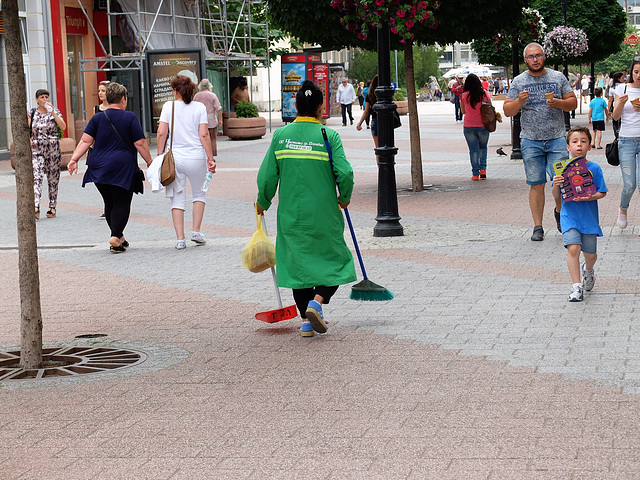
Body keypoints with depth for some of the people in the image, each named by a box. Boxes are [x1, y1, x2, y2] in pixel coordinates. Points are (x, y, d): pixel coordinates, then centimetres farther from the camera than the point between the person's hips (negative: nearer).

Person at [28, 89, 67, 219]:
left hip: (53, 149, 0)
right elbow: (27, 130, 15)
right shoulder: (32, 113, 7)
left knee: (53, 179, 5)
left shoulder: (55, 111, 3)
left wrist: (53, 112, -16)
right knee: (37, 177, -16)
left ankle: (52, 207, 15)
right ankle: (36, 207, -26)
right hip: (37, 150, 0)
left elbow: (63, 127, -11)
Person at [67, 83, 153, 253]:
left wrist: (74, 159, -2)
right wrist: (149, 162, 5)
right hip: (123, 167, -4)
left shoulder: (97, 118, 7)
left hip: (99, 168, 4)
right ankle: (116, 236, -16)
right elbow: (140, 144, -5)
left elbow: (85, 141, -2)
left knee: (109, 203, 14)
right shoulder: (130, 117, -3)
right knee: (122, 203, 1)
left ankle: (119, 238, 22)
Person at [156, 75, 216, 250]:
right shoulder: (199, 107, -1)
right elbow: (204, 135, -6)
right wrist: (210, 159, -2)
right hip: (196, 157, 0)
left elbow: (161, 133, -5)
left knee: (177, 199, 6)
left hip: (174, 158, 0)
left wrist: (160, 156, 3)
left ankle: (180, 239, 2)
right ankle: (196, 231, 13)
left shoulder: (169, 106, 0)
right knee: (199, 194, 20)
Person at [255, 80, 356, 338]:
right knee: (334, 261, 12)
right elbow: (345, 173, -15)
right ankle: (317, 302, -10)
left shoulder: (280, 135, -1)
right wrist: (344, 198, 5)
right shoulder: (329, 135, -8)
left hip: (291, 215, 3)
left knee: (298, 263, 13)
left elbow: (267, 176, 0)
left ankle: (306, 319, 11)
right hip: (324, 215, -3)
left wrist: (263, 203, 17)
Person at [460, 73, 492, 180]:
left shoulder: (464, 96, -7)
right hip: (483, 126, 1)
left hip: (469, 126, -1)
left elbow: (463, 111, 5)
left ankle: (475, 173, 2)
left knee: (473, 150, 5)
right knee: (483, 147, 19)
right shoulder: (484, 93, -5)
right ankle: (483, 168, 4)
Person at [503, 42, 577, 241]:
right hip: (531, 141, 0)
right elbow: (507, 111, 3)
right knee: (536, 185, 1)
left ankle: (559, 211, 23)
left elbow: (573, 102, 9)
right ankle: (537, 227, 8)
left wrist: (558, 103, -11)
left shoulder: (558, 77, 7)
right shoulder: (518, 81, 4)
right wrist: (519, 101, -16)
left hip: (556, 138, 0)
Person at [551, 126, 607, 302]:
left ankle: (588, 270, 46)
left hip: (589, 216, 1)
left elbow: (602, 193, -1)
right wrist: (556, 185, -19)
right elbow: (557, 196, 2)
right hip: (569, 215, -1)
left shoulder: (594, 168, -4)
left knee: (590, 253, 11)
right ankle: (576, 286, -11)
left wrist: (590, 197, -20)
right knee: (573, 248, -18)